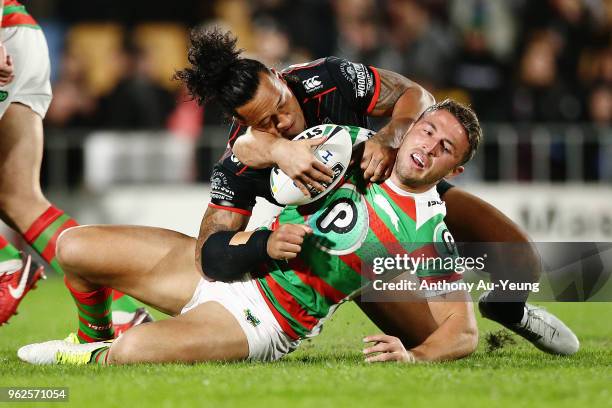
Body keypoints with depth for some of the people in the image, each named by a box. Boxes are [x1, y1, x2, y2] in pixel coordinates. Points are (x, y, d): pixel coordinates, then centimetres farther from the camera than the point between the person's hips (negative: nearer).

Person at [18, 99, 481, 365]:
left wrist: (414, 355, -32)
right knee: (73, 247, 2)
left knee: (133, 352, -30)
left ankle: (98, 359, 6)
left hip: (265, 322, -6)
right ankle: (97, 338, 31)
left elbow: (463, 331, -12)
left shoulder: (430, 234, -12)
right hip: (226, 266, 6)